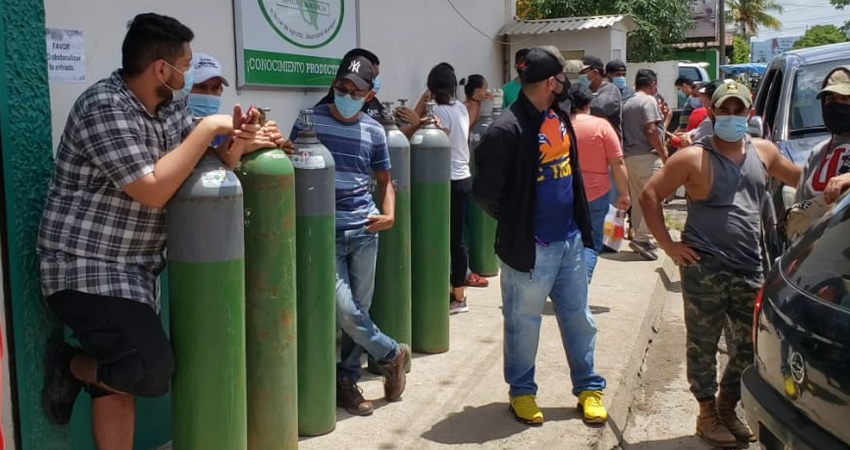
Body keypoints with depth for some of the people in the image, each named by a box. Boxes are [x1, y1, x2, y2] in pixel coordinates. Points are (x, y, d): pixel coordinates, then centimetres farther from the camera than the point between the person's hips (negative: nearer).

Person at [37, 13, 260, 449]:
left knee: (124, 378, 10)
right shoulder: (104, 107, -19)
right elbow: (154, 190, -24)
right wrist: (207, 128, -19)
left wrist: (233, 146, -10)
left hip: (134, 266, 8)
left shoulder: (170, 104, 6)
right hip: (86, 268, -8)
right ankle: (69, 364, 9)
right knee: (151, 371, -18)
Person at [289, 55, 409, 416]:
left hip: (364, 229, 3)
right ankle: (392, 355, 15)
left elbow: (384, 181, 15)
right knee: (343, 308, -10)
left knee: (359, 308, 8)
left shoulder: (374, 131, 6)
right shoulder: (310, 121, -1)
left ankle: (347, 381, 24)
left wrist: (389, 215, -2)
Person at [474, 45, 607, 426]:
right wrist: (516, 225, -1)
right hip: (531, 247, -7)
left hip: (570, 239, 7)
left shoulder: (559, 116, 6)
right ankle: (522, 391, 28)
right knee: (524, 325, 9)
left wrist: (580, 221, 13)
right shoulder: (507, 130, -20)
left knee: (579, 319, 16)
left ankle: (588, 388, 31)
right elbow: (486, 193, -16)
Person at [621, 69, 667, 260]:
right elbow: (651, 130, -18)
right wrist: (663, 153, -11)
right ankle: (642, 237, -12)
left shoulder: (627, 104, 17)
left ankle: (640, 238, 18)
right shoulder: (649, 101, -8)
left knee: (637, 199, 13)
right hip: (646, 156, -8)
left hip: (629, 156, 8)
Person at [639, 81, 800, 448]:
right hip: (704, 270, -5)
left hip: (749, 270, 5)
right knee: (704, 346, 5)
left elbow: (800, 178, 28)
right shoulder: (694, 158, -7)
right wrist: (668, 245, -9)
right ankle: (708, 415, 22)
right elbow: (649, 195, -6)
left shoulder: (763, 152, 10)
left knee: (749, 348, 12)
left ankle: (727, 409, 32)